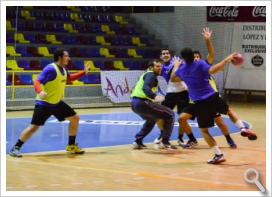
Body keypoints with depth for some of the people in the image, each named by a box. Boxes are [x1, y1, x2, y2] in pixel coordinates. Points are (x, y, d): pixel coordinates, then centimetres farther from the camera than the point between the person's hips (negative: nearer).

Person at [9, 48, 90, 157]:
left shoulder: (63, 69, 4)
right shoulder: (50, 69, -21)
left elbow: (69, 78, 27)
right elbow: (37, 82, -27)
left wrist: (84, 72, 19)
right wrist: (40, 92, -47)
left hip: (57, 103, 8)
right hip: (44, 103, -8)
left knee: (75, 118, 7)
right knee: (34, 127, -11)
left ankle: (71, 146, 18)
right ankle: (15, 148, 0)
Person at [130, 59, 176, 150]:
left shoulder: (147, 74, 24)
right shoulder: (151, 75, -7)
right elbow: (145, 88, -25)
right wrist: (154, 97, -36)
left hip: (135, 102, 10)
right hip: (142, 102, -10)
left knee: (151, 120, 35)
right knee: (170, 115, -2)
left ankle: (138, 142, 28)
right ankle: (165, 142, -3)